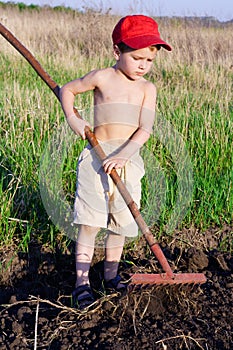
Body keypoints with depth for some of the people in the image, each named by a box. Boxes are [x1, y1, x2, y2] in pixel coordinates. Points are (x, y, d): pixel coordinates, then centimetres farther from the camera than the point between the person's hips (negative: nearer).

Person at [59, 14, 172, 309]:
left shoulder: (147, 89, 3)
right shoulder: (102, 78, -1)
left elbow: (145, 129, -8)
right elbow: (67, 89, 13)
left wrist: (124, 155, -22)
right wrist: (72, 120, -1)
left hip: (128, 160, 2)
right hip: (96, 156, -2)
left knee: (120, 223, 9)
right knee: (90, 221, -6)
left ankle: (111, 275, 26)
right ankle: (82, 281, -1)